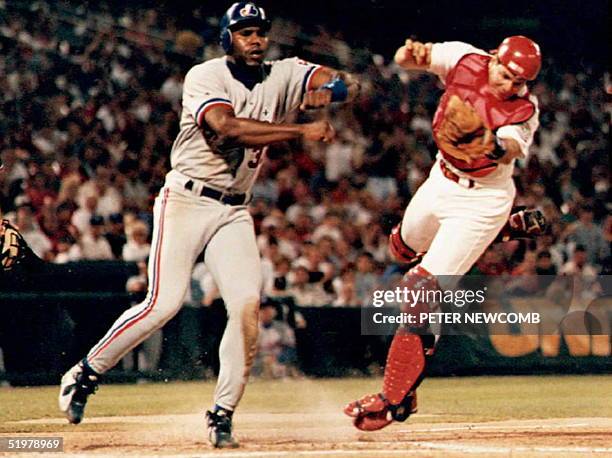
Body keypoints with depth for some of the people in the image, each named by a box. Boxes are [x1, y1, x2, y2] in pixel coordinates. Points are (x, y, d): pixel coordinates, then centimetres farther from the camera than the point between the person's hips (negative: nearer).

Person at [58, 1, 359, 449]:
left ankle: (223, 415, -3)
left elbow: (350, 84, -10)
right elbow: (228, 127, -29)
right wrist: (301, 131, -34)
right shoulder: (206, 76, -10)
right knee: (165, 303, -13)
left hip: (235, 211, 5)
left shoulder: (283, 76, 3)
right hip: (186, 201, -4)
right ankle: (86, 374, 6)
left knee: (247, 305, -12)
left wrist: (330, 89, -34)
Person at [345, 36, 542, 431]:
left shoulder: (524, 110, -24)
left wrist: (497, 146, -68)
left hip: (481, 201, -7)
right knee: (405, 245, 34)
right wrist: (412, 54, -44)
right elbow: (406, 59, -19)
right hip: (441, 180, 7)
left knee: (423, 289, -16)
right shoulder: (465, 61, -14)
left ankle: (396, 399, -8)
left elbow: (511, 150, -43)